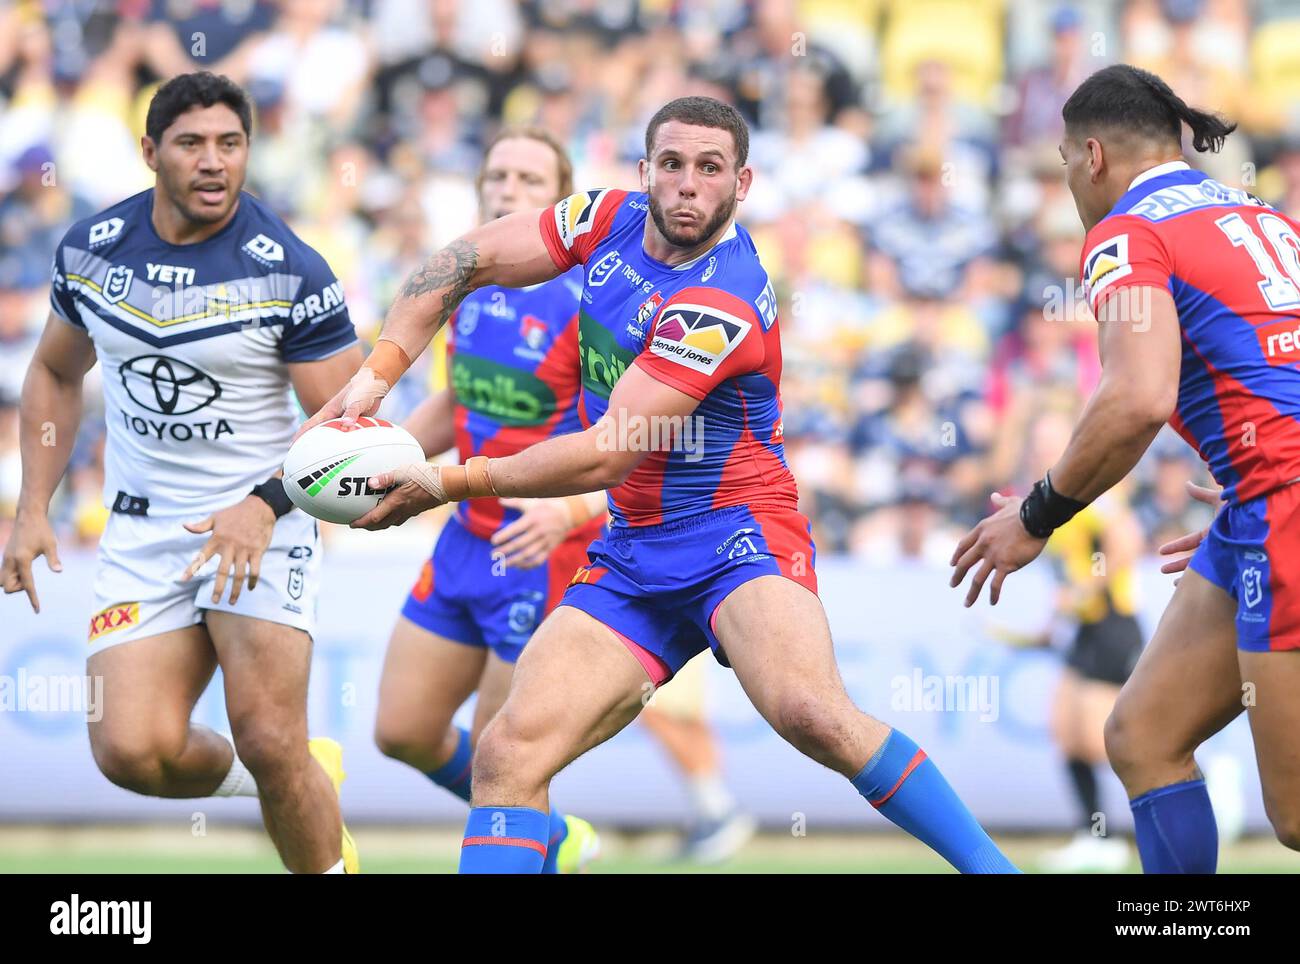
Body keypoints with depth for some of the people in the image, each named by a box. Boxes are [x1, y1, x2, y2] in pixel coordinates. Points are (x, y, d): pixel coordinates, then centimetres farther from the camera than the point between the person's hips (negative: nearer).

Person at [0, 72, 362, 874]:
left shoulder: (290, 272, -12)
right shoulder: (92, 249, 1)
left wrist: (266, 505, -25)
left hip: (260, 525, -3)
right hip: (141, 533, 4)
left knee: (271, 744, -18)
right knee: (133, 752, -12)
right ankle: (299, 779, 18)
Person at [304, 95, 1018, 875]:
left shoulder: (722, 303, -20)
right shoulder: (612, 220, 3)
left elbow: (606, 456, -20)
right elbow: (464, 262, 12)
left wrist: (449, 484, -13)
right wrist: (378, 374, -1)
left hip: (738, 535, -7)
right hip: (634, 553, 7)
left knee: (811, 713, -34)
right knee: (509, 753, -10)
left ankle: (988, 865, -24)